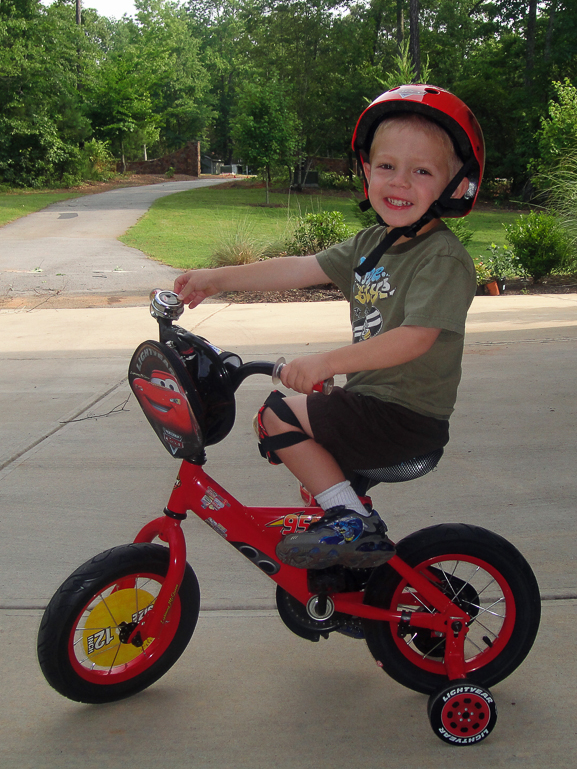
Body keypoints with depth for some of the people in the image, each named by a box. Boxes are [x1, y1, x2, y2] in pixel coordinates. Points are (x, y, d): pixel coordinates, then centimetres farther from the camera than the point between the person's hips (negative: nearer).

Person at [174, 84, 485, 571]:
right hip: (371, 397, 9)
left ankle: (354, 523, -8)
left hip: (408, 415, -9)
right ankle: (343, 512, 28)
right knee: (276, 427, 20)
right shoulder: (371, 244, 9)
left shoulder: (445, 258, -17)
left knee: (279, 417, -15)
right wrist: (217, 278, 1)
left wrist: (328, 361, -31)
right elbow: (301, 269, 7)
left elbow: (416, 337, -28)